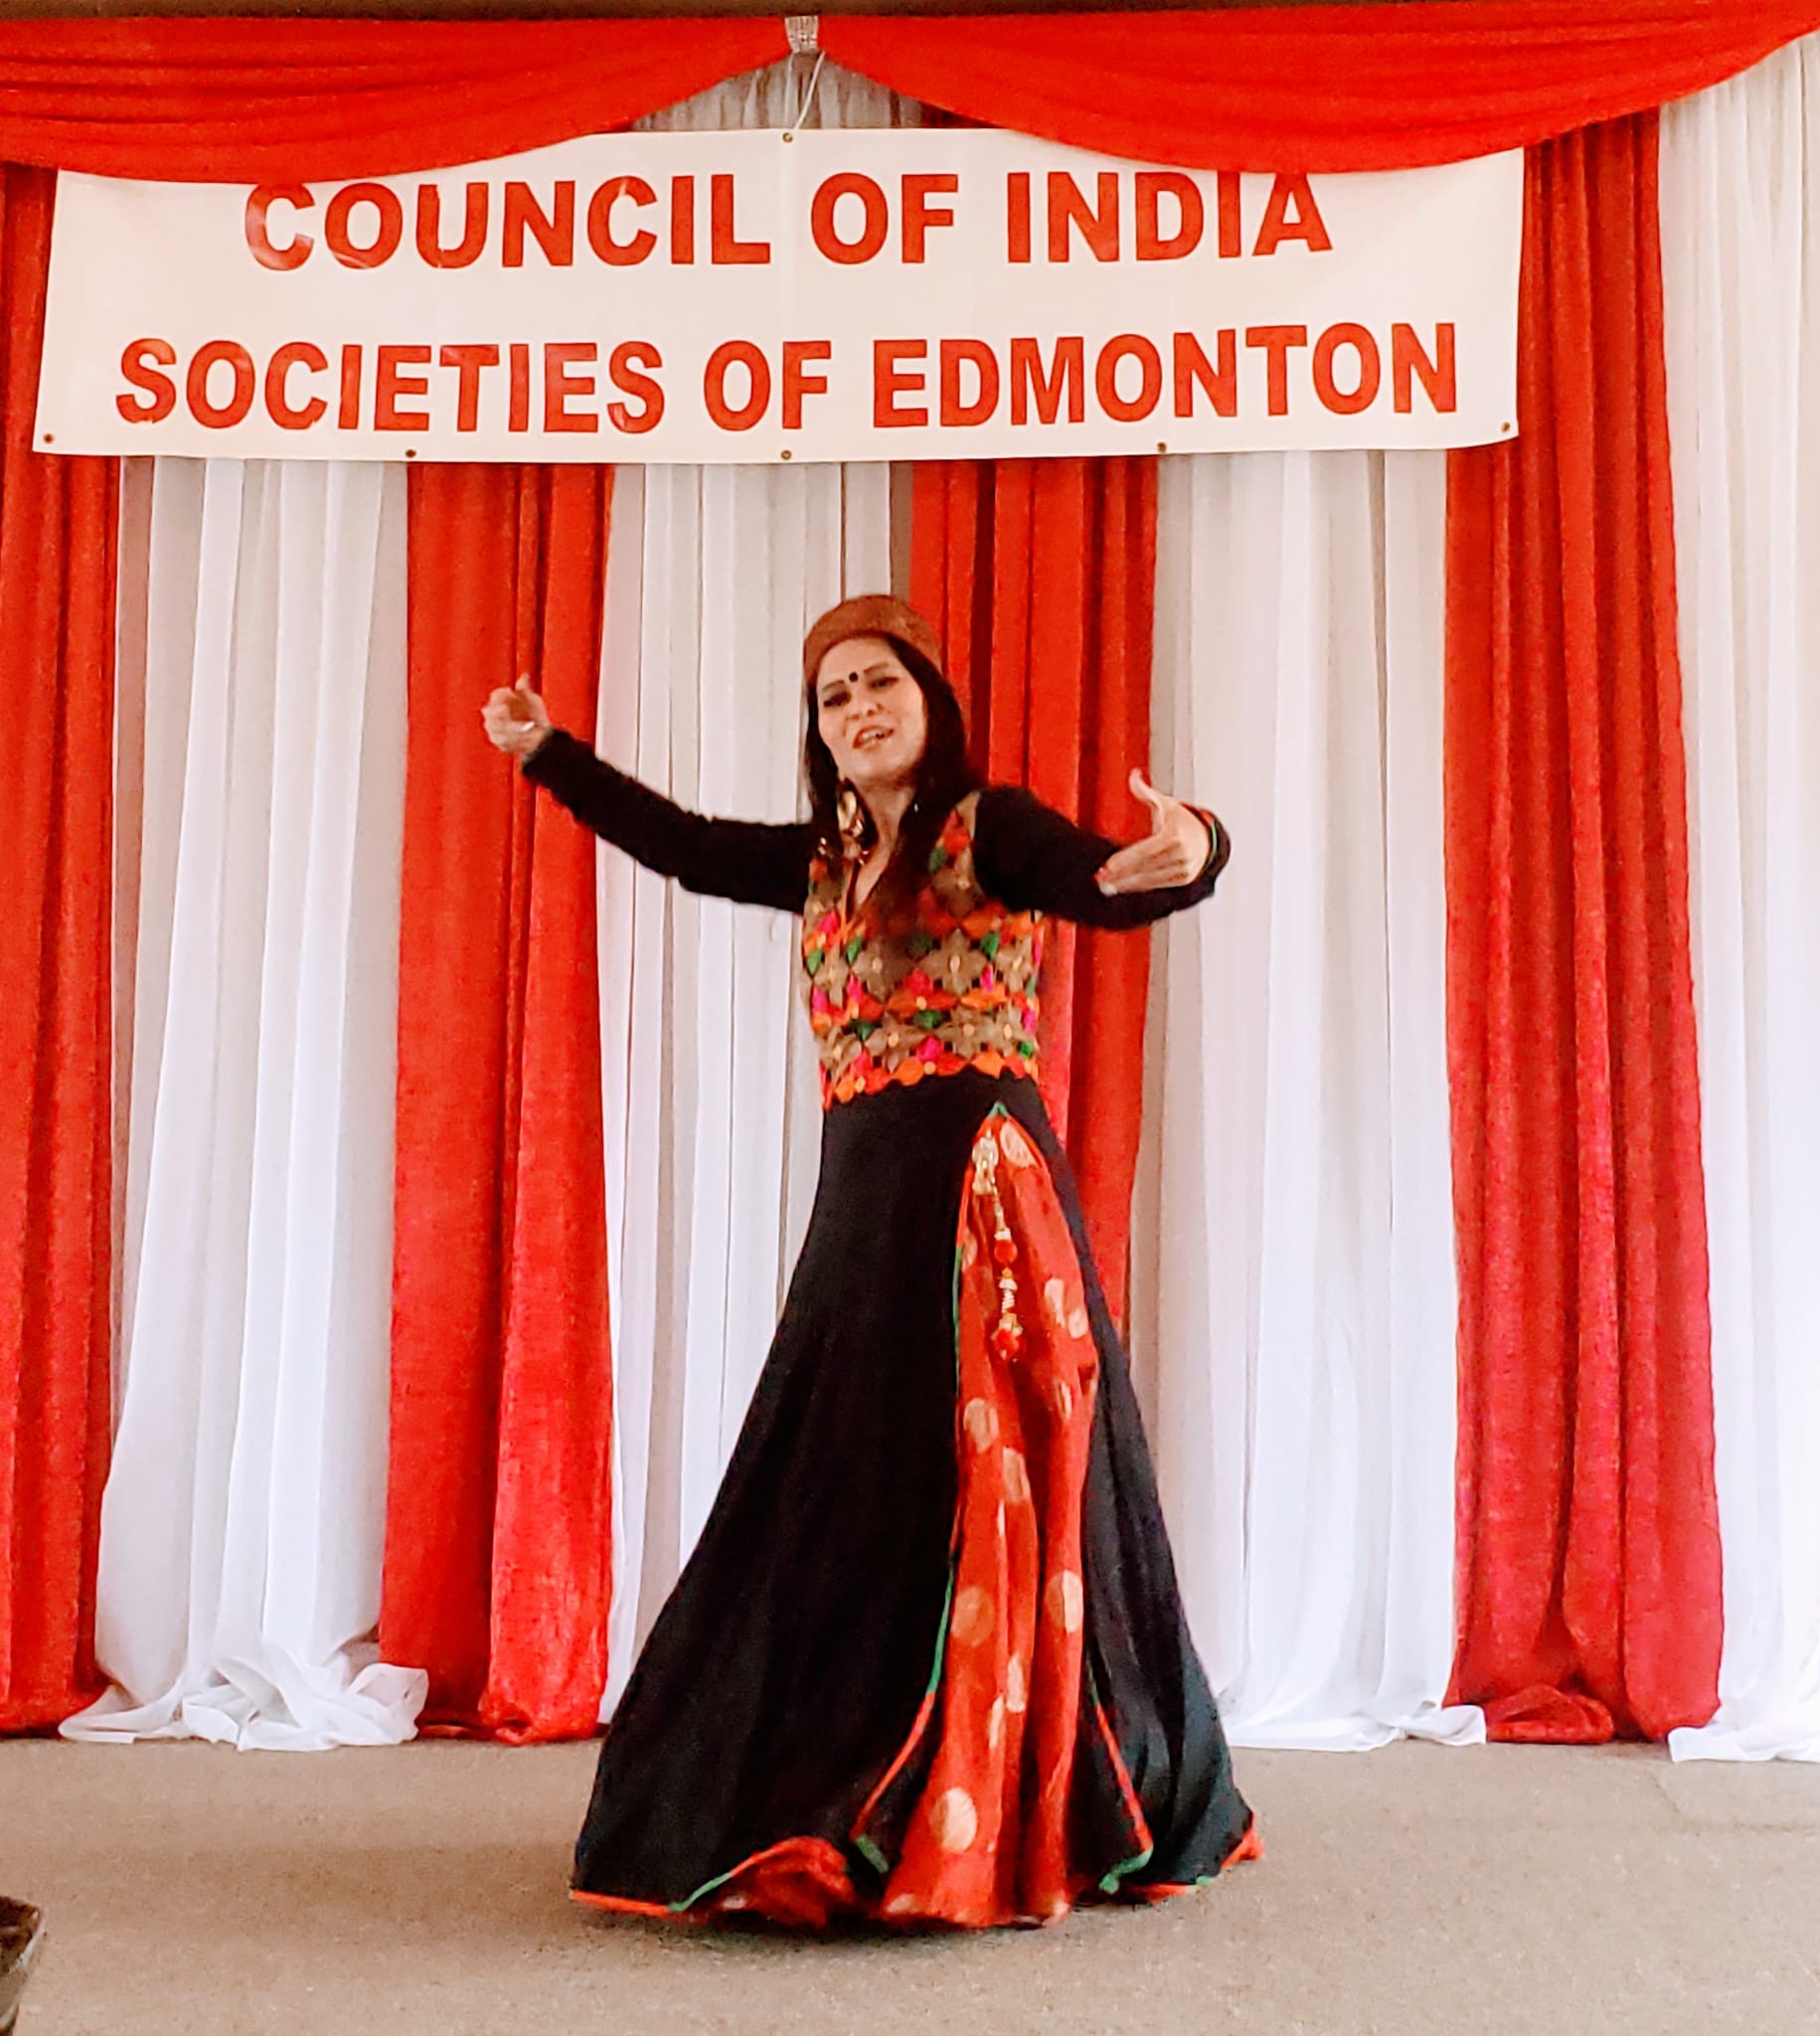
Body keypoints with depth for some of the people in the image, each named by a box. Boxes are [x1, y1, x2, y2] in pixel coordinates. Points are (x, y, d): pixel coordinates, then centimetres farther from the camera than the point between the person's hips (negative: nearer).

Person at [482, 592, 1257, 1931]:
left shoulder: (989, 828, -3)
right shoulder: (825, 859, 17)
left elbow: (1113, 885, -20)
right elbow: (684, 844, 29)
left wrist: (1191, 850, -42)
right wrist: (548, 752, 34)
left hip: (980, 1190, -7)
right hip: (864, 1203, 7)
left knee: (981, 1497, -3)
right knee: (853, 1502, 10)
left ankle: (994, 1822, 7)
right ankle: (862, 1815, 24)